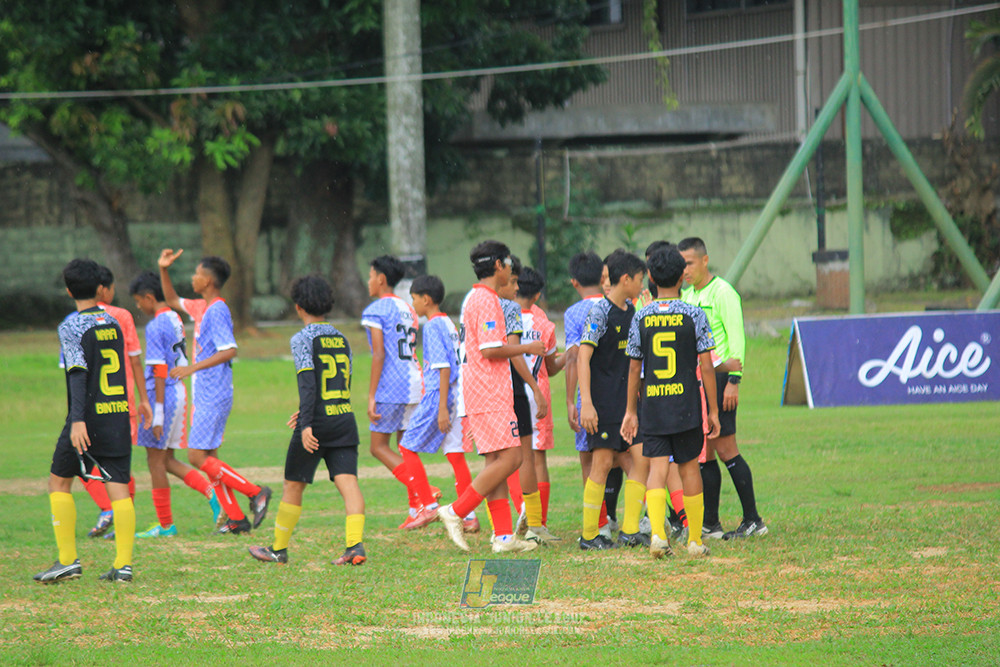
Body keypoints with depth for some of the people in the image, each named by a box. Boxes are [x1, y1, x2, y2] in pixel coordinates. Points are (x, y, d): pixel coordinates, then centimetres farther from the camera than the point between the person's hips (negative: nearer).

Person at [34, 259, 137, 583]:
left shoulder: (72, 327, -8)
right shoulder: (113, 323, 12)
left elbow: (78, 374, -18)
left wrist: (78, 421, -24)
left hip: (89, 420, -5)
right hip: (119, 417, 5)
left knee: (59, 482, 8)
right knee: (118, 488, 1)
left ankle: (68, 560, 3)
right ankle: (123, 563, -6)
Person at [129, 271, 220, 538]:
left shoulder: (155, 326, -16)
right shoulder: (175, 319, 12)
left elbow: (159, 371, -18)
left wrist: (157, 412, -18)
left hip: (164, 394, -9)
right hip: (179, 392, 9)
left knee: (156, 460, 1)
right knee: (166, 460, 15)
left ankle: (165, 525, 6)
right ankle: (212, 493, 2)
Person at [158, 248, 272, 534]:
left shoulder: (217, 310, -15)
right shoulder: (202, 307, 14)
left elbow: (229, 351, -23)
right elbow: (172, 301, 30)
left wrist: (193, 368, -25)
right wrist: (164, 270, 18)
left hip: (214, 397, -10)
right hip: (204, 396, 10)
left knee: (198, 457, -12)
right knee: (207, 458, 8)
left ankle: (255, 492, -7)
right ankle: (235, 518, 8)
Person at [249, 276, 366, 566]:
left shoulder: (303, 339, -6)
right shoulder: (341, 339, 13)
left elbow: (308, 384, -16)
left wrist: (306, 425, -20)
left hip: (317, 423, -5)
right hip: (345, 421, 5)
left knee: (294, 485, 9)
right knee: (348, 481, -3)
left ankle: (279, 548, 20)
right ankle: (355, 545, -20)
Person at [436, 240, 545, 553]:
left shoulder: (474, 298, 19)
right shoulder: (486, 300, -13)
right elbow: (491, 349, -19)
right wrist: (527, 348, -7)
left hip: (480, 392, 11)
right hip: (489, 393, -11)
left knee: (496, 462, 6)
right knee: (509, 458, -12)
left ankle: (504, 535, 3)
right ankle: (456, 512, -12)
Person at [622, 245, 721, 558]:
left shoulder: (641, 318, 2)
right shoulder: (694, 315, -4)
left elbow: (634, 369, 6)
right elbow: (706, 367, -4)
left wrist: (630, 411, 15)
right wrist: (713, 410, 3)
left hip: (652, 405, 1)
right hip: (686, 406, -1)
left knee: (657, 467, -2)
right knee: (688, 467, 10)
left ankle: (658, 533, -22)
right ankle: (695, 539, 16)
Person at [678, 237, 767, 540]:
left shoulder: (722, 292, -8)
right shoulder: (687, 296, 16)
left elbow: (737, 339, -13)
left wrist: (733, 380, -19)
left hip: (718, 377, -8)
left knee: (725, 449, -8)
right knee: (703, 453, 6)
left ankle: (753, 520, -3)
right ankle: (709, 523, 8)